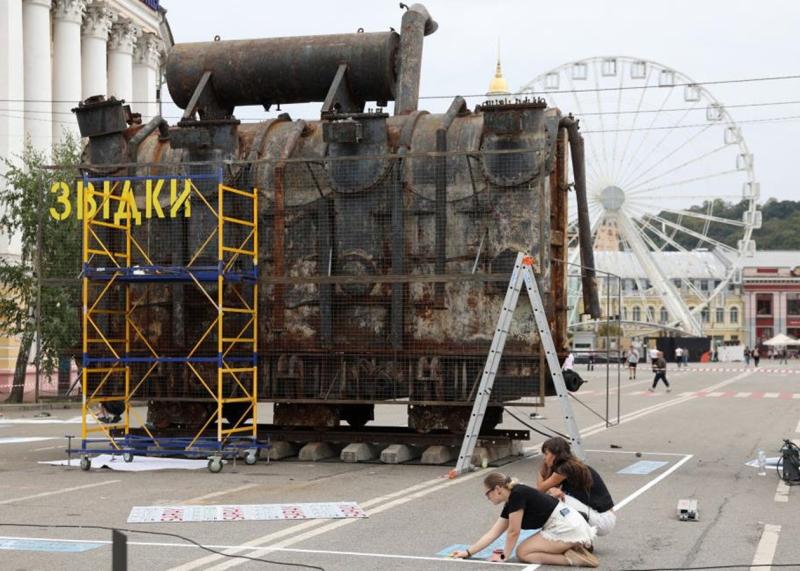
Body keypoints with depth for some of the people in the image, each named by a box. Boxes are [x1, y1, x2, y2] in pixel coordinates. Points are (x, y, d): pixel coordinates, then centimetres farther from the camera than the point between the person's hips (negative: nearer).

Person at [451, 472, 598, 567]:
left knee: (522, 553, -5)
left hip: (566, 527, -10)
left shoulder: (517, 495, -14)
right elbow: (492, 533, 18)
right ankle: (574, 548, 9)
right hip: (568, 524, 10)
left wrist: (504, 556, 3)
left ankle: (573, 559, -12)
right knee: (528, 549, 19)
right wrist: (468, 552, 19)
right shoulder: (509, 504, 13)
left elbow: (513, 532, -10)